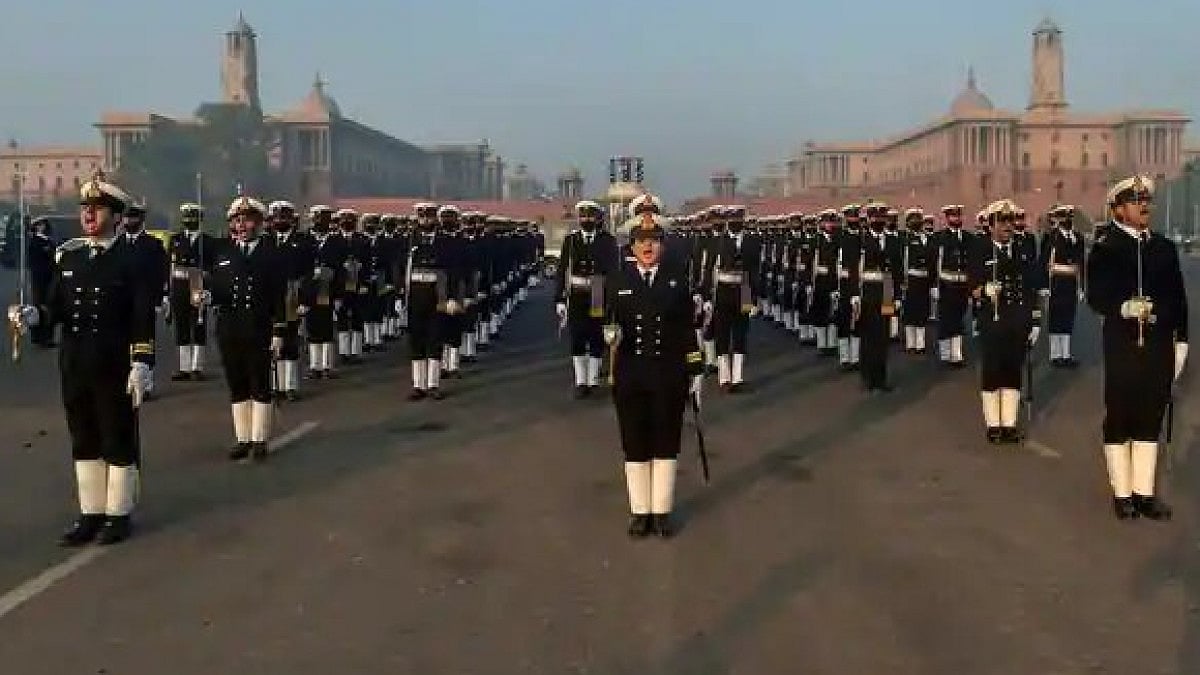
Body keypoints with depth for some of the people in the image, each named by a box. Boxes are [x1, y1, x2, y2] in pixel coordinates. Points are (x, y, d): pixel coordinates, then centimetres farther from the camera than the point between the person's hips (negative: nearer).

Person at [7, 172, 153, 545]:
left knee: (118, 442, 6)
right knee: (84, 442, 13)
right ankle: (91, 513, 24)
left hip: (115, 370, -5)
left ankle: (119, 514, 17)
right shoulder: (67, 256, 7)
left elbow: (143, 318, -11)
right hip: (74, 368, 5)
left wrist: (141, 365, -17)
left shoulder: (132, 260, -8)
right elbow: (56, 308, 8)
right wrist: (32, 315, -14)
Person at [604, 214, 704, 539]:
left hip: (669, 375, 0)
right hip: (630, 375, 0)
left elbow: (687, 326, 3)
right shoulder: (619, 280, 2)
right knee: (635, 445, 7)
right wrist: (611, 334, -22)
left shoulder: (677, 278, 2)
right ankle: (640, 511, 19)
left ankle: (662, 511, 19)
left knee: (666, 443, 7)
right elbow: (610, 322, 2)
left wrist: (696, 369, 2)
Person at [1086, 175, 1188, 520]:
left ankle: (1144, 492, 18)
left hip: (1160, 346, 5)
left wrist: (1181, 340, 10)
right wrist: (1124, 307, -30)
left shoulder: (1165, 247, 12)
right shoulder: (1104, 248, -4)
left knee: (1151, 418, 9)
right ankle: (1122, 494, 13)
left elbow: (1178, 297, 13)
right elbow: (1096, 296, -12)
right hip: (1123, 346, -5)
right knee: (1120, 418, 4)